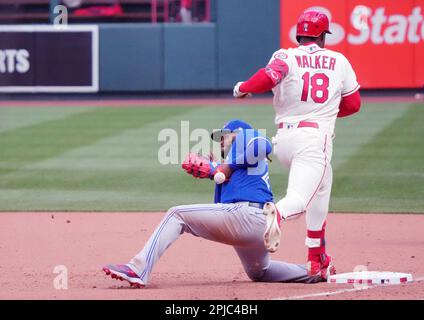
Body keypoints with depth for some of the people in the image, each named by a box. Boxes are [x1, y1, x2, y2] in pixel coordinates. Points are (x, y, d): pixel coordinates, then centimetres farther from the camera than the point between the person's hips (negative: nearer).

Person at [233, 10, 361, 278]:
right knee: (299, 199, -15)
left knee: (320, 191, 24)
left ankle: (317, 259, 25)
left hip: (283, 139, 3)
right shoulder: (339, 61, 10)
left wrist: (243, 88, -1)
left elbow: (269, 77, -19)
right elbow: (353, 104, 15)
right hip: (316, 138, -3)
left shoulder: (286, 57, 3)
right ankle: (275, 215, -52)